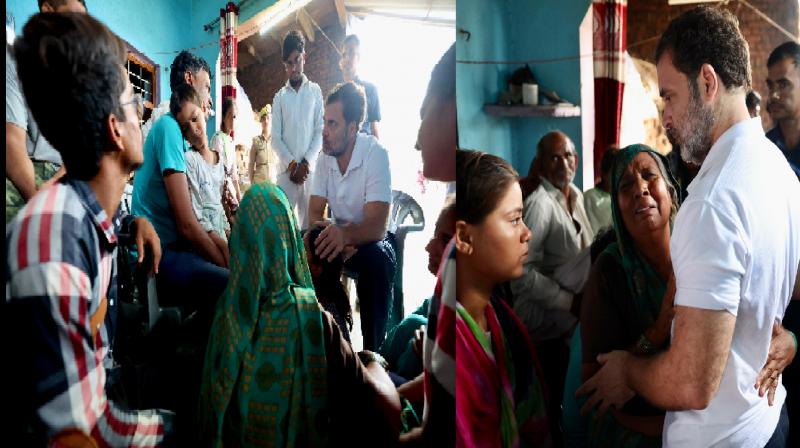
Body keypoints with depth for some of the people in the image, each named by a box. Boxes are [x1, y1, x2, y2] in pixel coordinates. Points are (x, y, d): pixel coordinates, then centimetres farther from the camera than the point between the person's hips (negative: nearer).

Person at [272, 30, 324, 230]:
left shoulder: (315, 91, 10)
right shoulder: (279, 97, 12)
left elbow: (320, 131, 3)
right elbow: (275, 137, 7)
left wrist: (305, 163, -7)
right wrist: (292, 164, -7)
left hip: (310, 168, 0)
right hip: (286, 169, 1)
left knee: (309, 219, -1)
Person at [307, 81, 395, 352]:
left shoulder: (376, 155, -24)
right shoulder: (324, 158, -7)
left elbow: (377, 227, -31)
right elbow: (314, 215, -10)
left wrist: (344, 234, -52)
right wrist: (334, 237, -31)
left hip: (374, 240, -5)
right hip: (341, 237, 5)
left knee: (376, 259, -36)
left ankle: (374, 351, -20)